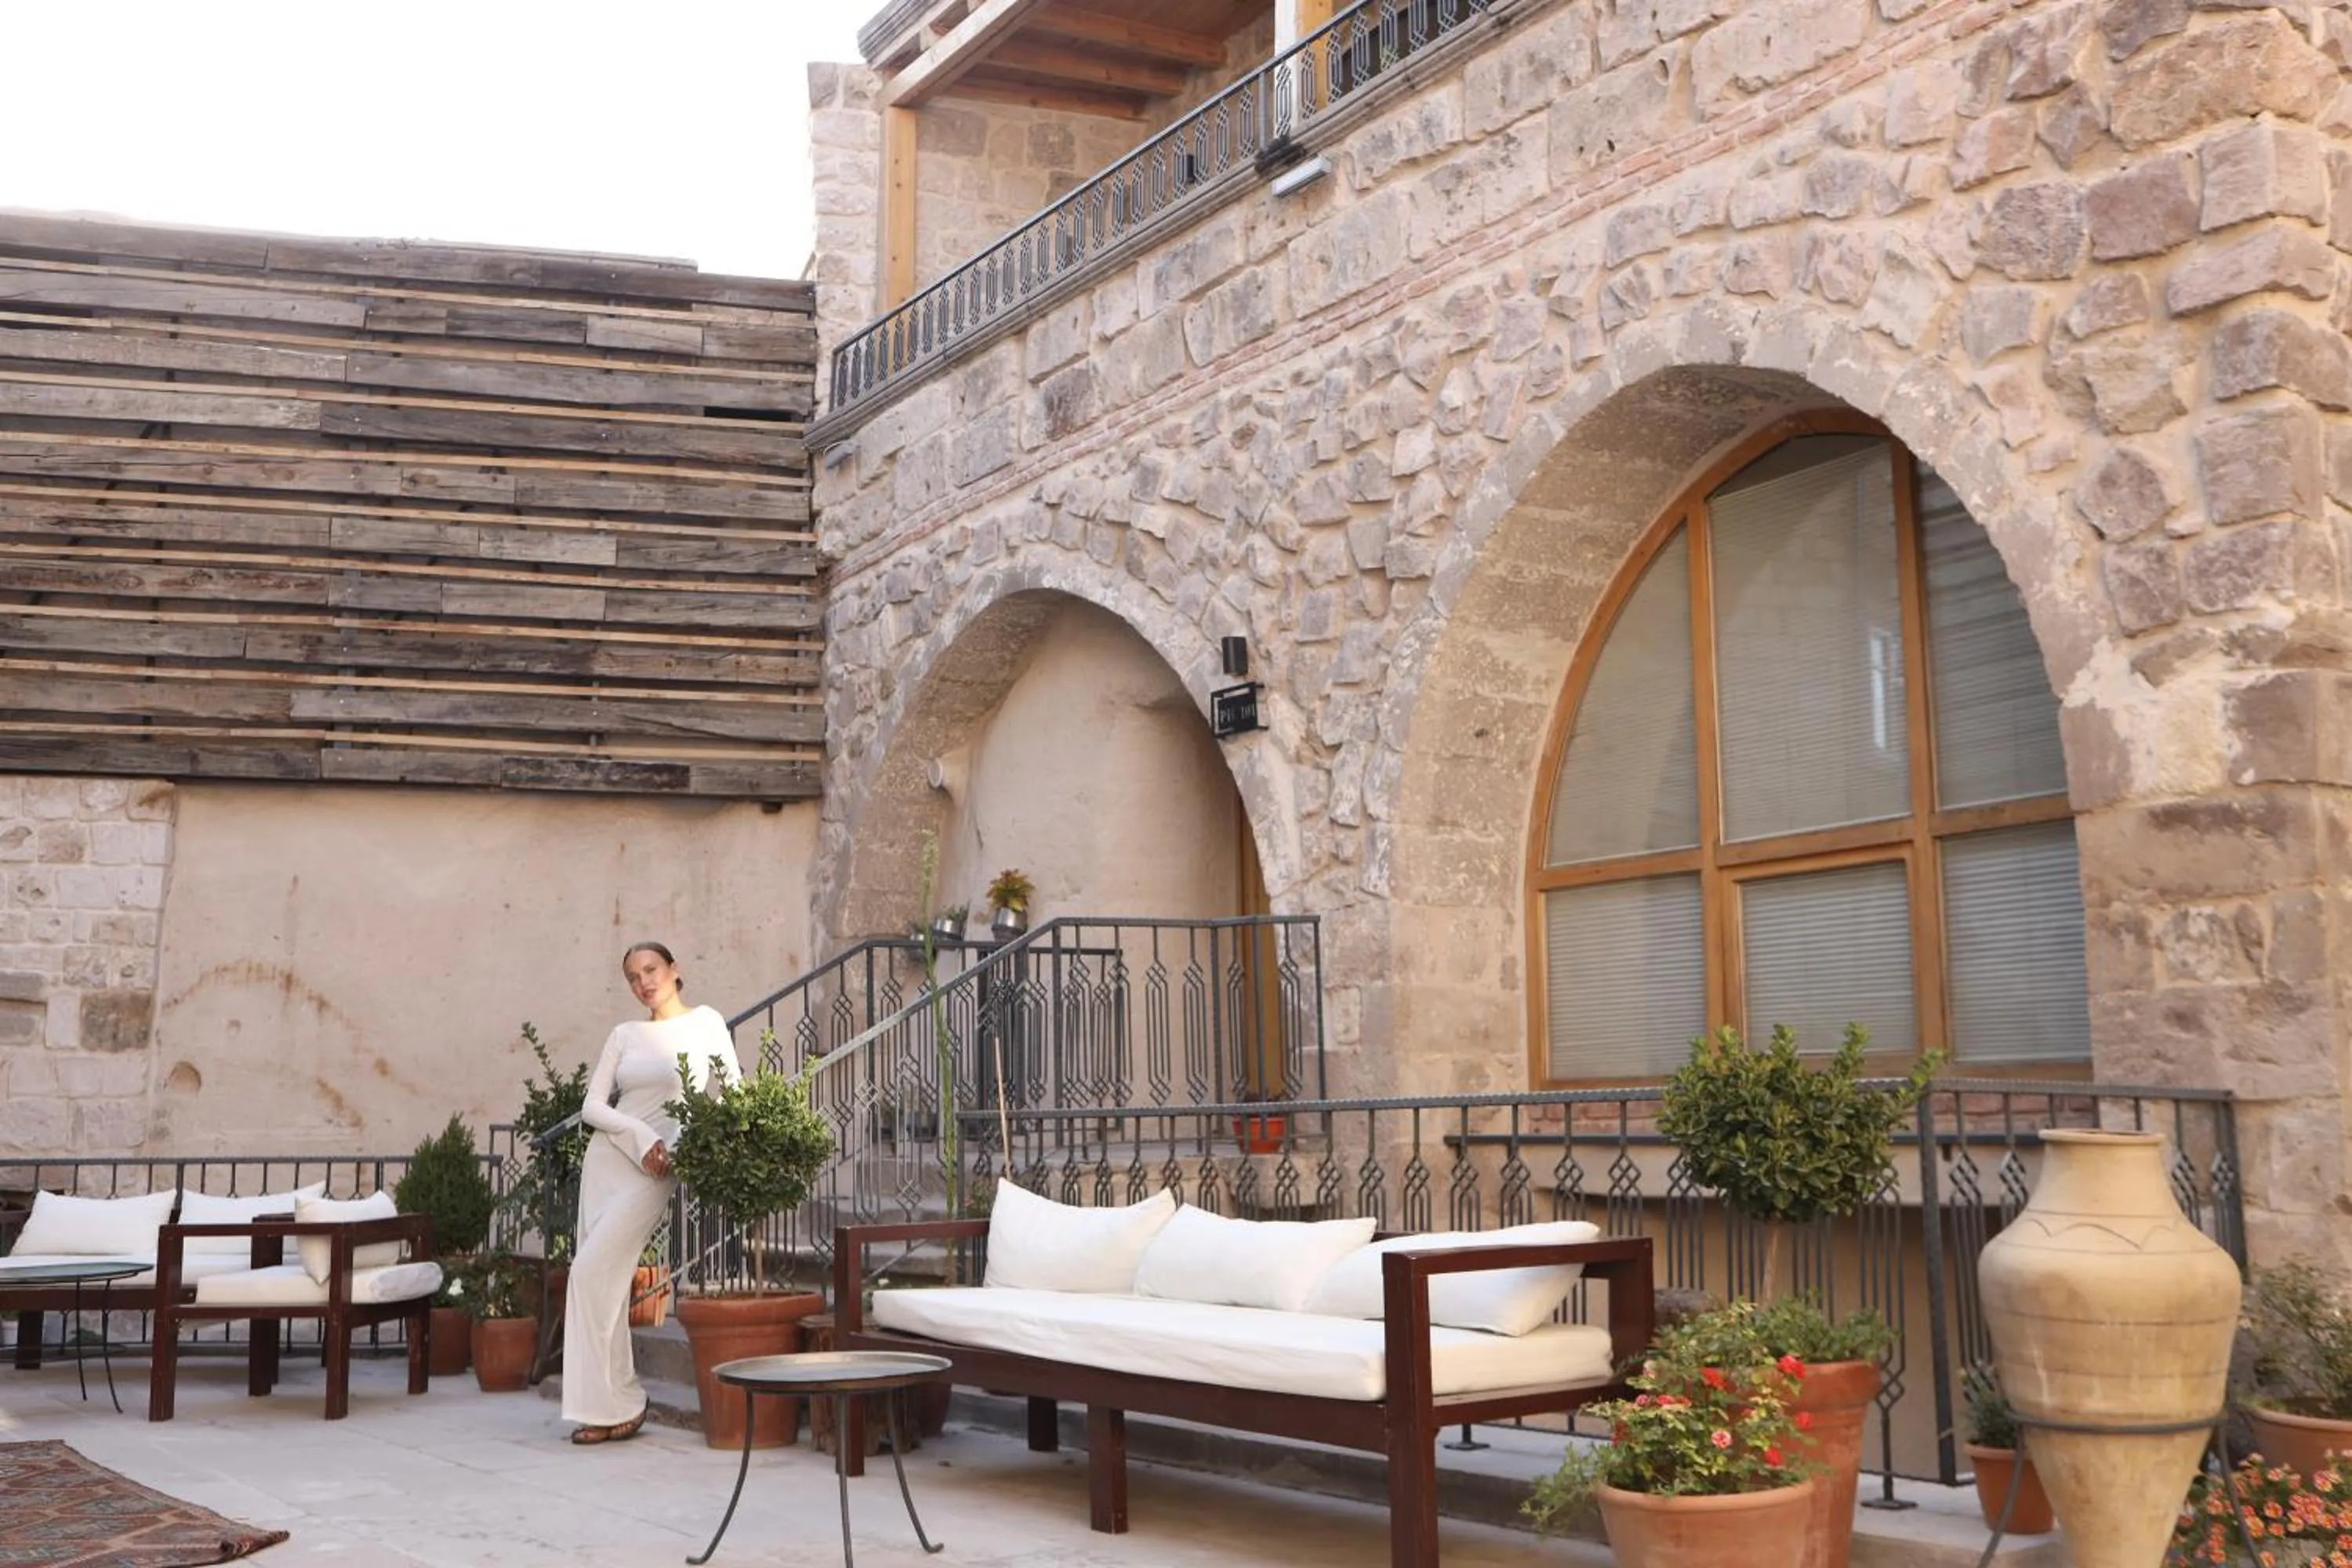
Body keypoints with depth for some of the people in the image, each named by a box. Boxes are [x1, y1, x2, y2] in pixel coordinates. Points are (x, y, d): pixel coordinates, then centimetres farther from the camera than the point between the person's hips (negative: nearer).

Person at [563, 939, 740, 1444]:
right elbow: (592, 1106, 4)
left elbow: (736, 1089, 2)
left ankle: (614, 1402, -4)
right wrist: (641, 1135, -10)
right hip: (607, 1157, 5)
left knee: (593, 1271, -14)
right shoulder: (624, 1035, 10)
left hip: (655, 1170, -5)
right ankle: (614, 1404, 9)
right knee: (605, 1279, 1)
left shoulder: (705, 1022, 2)